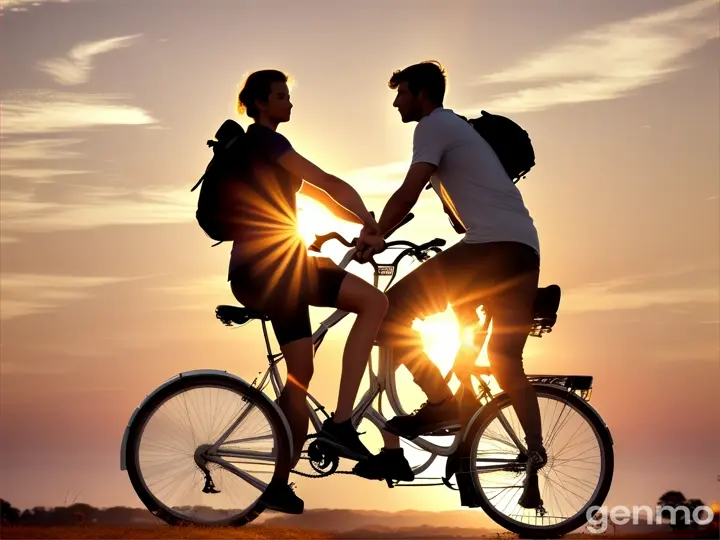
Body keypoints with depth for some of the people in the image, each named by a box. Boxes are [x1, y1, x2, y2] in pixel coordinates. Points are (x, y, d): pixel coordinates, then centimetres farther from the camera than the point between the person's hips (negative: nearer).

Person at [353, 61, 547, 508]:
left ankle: (441, 402, -13)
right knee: (506, 361, 13)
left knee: (393, 311, -6)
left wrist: (374, 236, 0)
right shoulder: (456, 127, 31)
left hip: (492, 245, -10)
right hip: (525, 250, 10)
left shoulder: (434, 125, 1)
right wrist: (382, 232, 31)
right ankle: (535, 459, 6)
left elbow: (409, 193, -10)